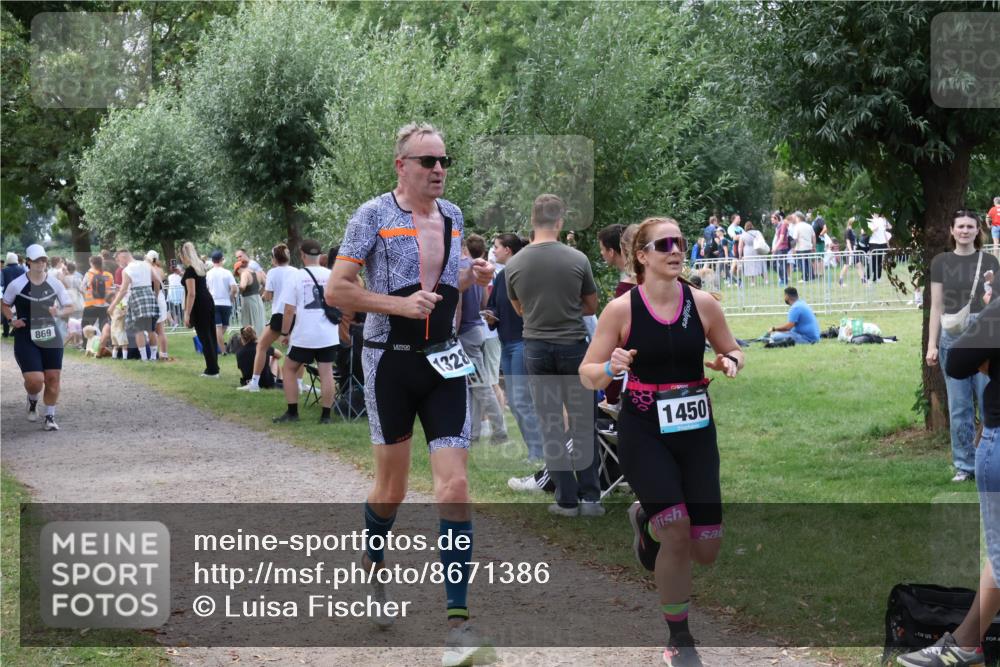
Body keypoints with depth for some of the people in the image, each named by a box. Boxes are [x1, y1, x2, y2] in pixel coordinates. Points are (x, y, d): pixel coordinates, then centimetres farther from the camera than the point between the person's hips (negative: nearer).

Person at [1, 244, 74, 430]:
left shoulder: (55, 283, 1)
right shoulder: (16, 285, -6)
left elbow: (69, 307, 10)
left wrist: (59, 313, -11)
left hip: (51, 338, 3)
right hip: (26, 340, -3)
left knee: (53, 379, 2)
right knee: (35, 380, -13)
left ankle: (50, 417, 19)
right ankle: (32, 401, 23)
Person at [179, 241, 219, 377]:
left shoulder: (190, 270, -14)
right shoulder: (200, 266, 12)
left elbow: (191, 293, -20)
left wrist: (187, 314, -21)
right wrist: (182, 274, 27)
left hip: (199, 305, -9)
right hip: (209, 301, 9)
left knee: (204, 337, -4)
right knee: (211, 335, 12)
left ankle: (212, 370, -2)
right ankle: (214, 367, 18)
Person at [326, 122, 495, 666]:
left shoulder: (452, 215, 8)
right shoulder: (374, 215, -8)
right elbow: (336, 290, -12)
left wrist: (472, 278, 2)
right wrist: (401, 304, -21)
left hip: (444, 361, 3)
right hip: (391, 361, -3)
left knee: (455, 486, -9)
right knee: (392, 486, 9)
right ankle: (373, 568, 41)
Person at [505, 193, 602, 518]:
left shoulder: (514, 264, -6)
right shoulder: (577, 259, -10)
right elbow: (592, 306, 4)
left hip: (537, 349, 1)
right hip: (573, 347, -1)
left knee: (551, 425, 6)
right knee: (582, 424, 7)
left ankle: (567, 500, 6)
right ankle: (590, 497, 5)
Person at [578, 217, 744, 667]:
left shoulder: (702, 304, -3)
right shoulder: (622, 309, -10)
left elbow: (732, 351, 12)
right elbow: (587, 375, -4)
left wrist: (730, 363, -11)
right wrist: (610, 368, -25)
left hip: (696, 431, 3)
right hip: (643, 432, -3)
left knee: (705, 552, 0)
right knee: (677, 530, -20)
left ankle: (646, 521, 36)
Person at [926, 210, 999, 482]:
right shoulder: (941, 262, 6)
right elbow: (937, 307, 7)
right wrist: (932, 345, 2)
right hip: (952, 337, 1)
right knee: (958, 406, 4)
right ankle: (964, 465, 12)